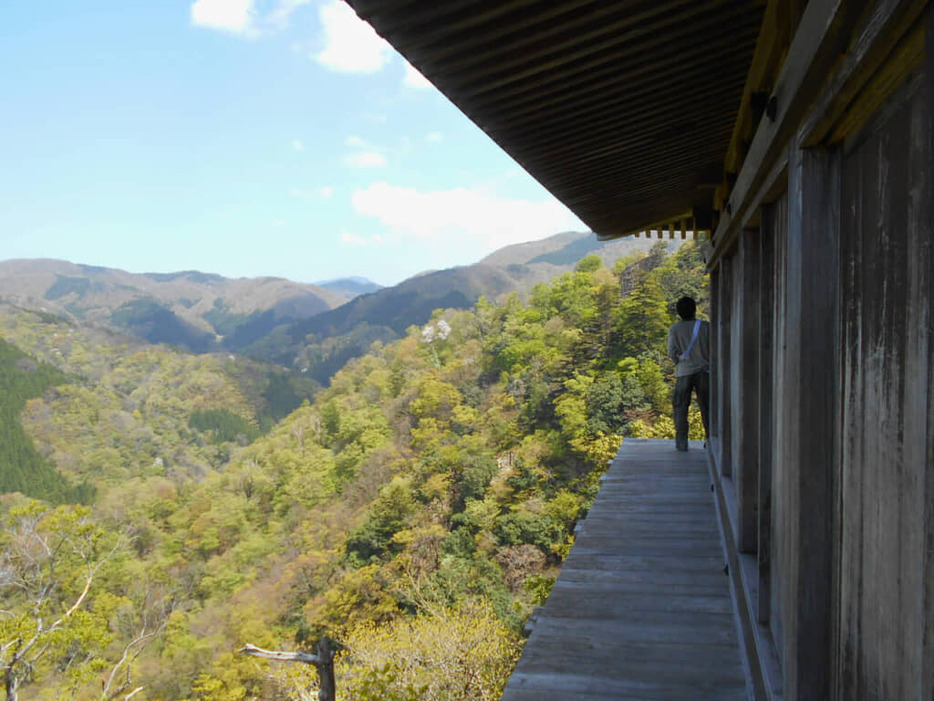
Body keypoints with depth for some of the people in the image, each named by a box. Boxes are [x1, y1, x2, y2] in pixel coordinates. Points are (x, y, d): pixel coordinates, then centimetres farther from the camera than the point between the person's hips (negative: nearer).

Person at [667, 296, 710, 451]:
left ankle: (681, 442, 2)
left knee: (680, 408, 5)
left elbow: (671, 353, -6)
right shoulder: (705, 326, -2)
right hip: (704, 371, 1)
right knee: (706, 407, 11)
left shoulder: (674, 329, -3)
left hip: (684, 372, -1)